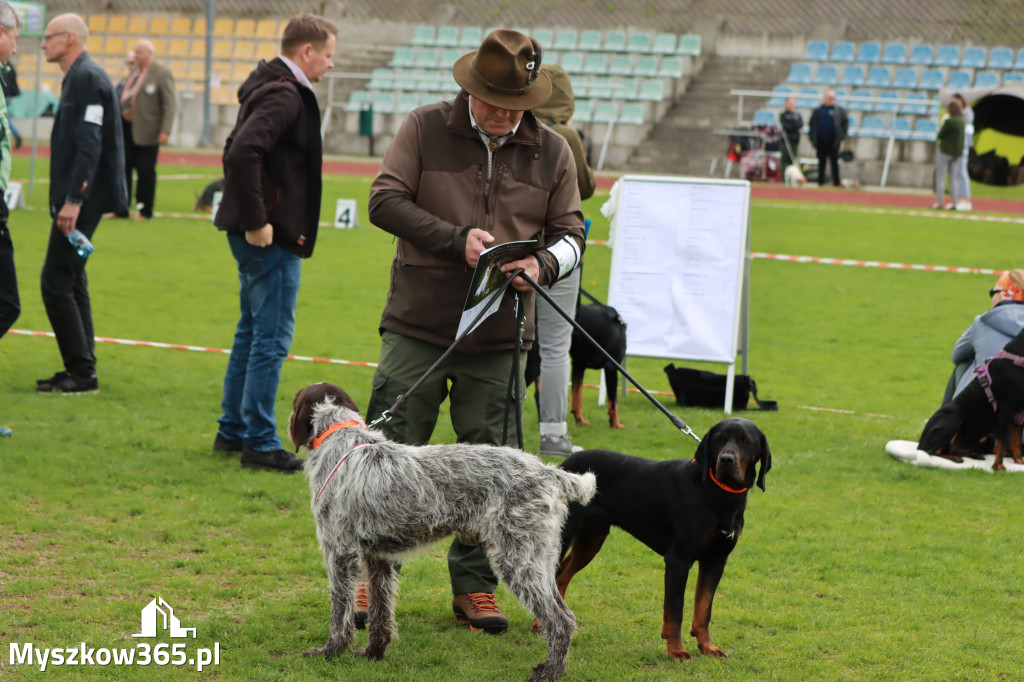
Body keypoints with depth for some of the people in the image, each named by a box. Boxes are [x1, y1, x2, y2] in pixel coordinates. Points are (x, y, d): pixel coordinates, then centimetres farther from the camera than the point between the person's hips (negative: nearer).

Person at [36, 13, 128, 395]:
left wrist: (73, 200, -26)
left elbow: (90, 145, -22)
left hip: (84, 197, -10)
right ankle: (80, 370, 17)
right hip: (77, 197, 10)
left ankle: (82, 372, -7)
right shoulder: (78, 78, 17)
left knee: (56, 281, -10)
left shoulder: (88, 78, -15)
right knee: (71, 281, 13)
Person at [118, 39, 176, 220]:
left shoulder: (162, 73, -8)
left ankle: (145, 211, 12)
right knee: (123, 168, 7)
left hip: (145, 131, -7)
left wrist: (165, 131, -18)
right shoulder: (135, 70, 14)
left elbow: (170, 105, -11)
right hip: (126, 127, 7)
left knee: (145, 171, 2)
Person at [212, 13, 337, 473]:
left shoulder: (269, 89, 15)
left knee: (252, 332, 17)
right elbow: (243, 153, -30)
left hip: (258, 234, 11)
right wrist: (255, 221, -25)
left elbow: (238, 151, 24)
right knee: (272, 338, -5)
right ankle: (259, 443, -2)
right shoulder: (285, 95, -17)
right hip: (272, 239, -11)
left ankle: (232, 430, 25)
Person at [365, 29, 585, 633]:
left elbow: (571, 232, 10)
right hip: (417, 331, -2)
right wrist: (456, 239, -18)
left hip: (499, 339, 2)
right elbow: (385, 201, -7)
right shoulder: (426, 129, 0)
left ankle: (475, 587, 19)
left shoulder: (552, 152, 6)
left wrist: (542, 265, -13)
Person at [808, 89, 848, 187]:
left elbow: (845, 123, 5)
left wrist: (841, 137, -3)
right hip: (821, 142, 2)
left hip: (833, 142, -2)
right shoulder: (817, 111, 7)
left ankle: (836, 182, 3)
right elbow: (812, 125, 8)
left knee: (834, 163, 0)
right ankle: (820, 182, 15)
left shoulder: (840, 111, 3)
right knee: (821, 163, 8)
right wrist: (813, 140, 1)